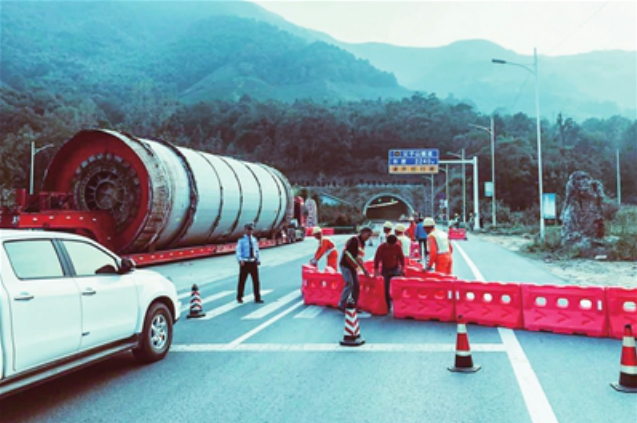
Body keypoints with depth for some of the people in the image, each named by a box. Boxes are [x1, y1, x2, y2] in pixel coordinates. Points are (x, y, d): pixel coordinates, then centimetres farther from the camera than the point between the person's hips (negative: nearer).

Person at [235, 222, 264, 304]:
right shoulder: (241, 240, -3)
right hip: (245, 263, -4)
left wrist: (258, 259, 2)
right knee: (242, 281, 5)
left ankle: (257, 298, 10)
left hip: (253, 262, 4)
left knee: (256, 281, 3)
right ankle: (239, 297, 20)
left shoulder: (254, 240, 11)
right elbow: (238, 251, -9)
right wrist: (240, 260, -21)